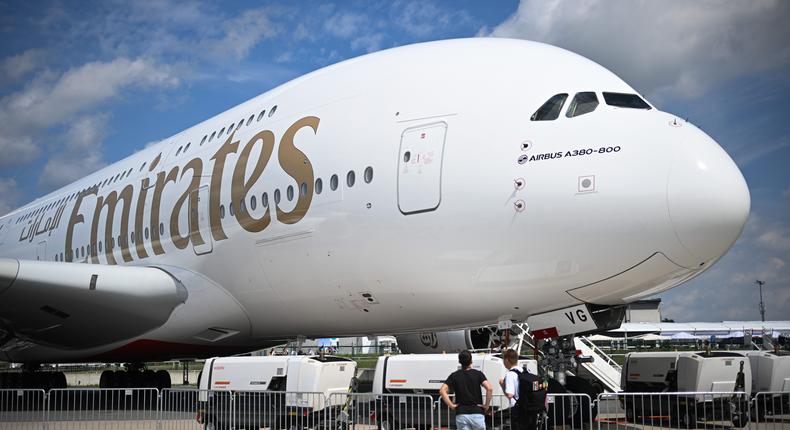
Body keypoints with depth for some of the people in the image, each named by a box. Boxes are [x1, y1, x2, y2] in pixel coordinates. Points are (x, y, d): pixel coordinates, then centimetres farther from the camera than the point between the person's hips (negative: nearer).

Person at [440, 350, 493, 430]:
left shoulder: (454, 376, 4)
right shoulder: (478, 374, -1)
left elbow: (442, 390, -9)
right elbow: (489, 388, -16)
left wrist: (451, 405, -3)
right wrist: (486, 405, -6)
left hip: (461, 414, 1)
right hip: (477, 413, -1)